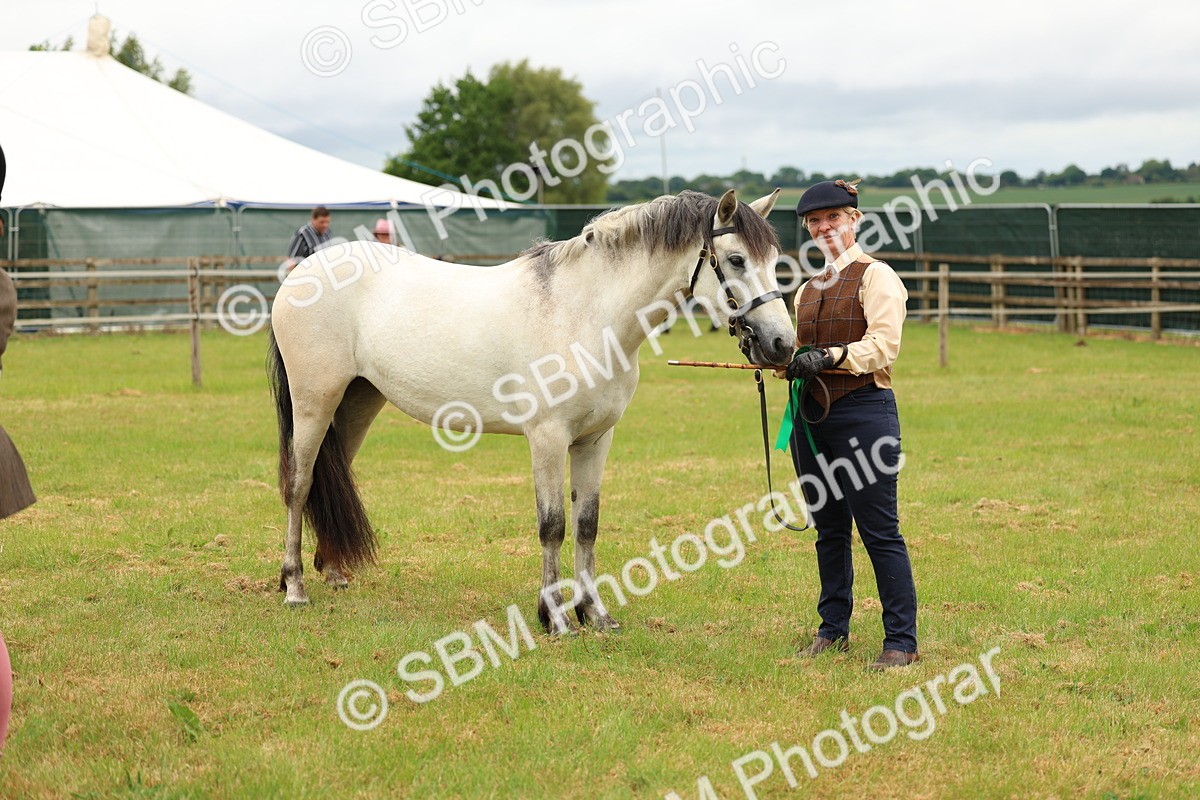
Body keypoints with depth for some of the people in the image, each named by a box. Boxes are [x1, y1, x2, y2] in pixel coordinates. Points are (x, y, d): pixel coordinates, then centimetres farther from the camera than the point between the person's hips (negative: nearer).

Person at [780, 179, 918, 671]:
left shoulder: (877, 278, -4)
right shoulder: (809, 288, 17)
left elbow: (884, 346, -15)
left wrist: (830, 356, -27)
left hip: (863, 412, -7)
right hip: (811, 415, 7)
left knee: (879, 530, -7)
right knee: (828, 529, 12)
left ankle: (902, 640, -4)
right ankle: (833, 629, 21)